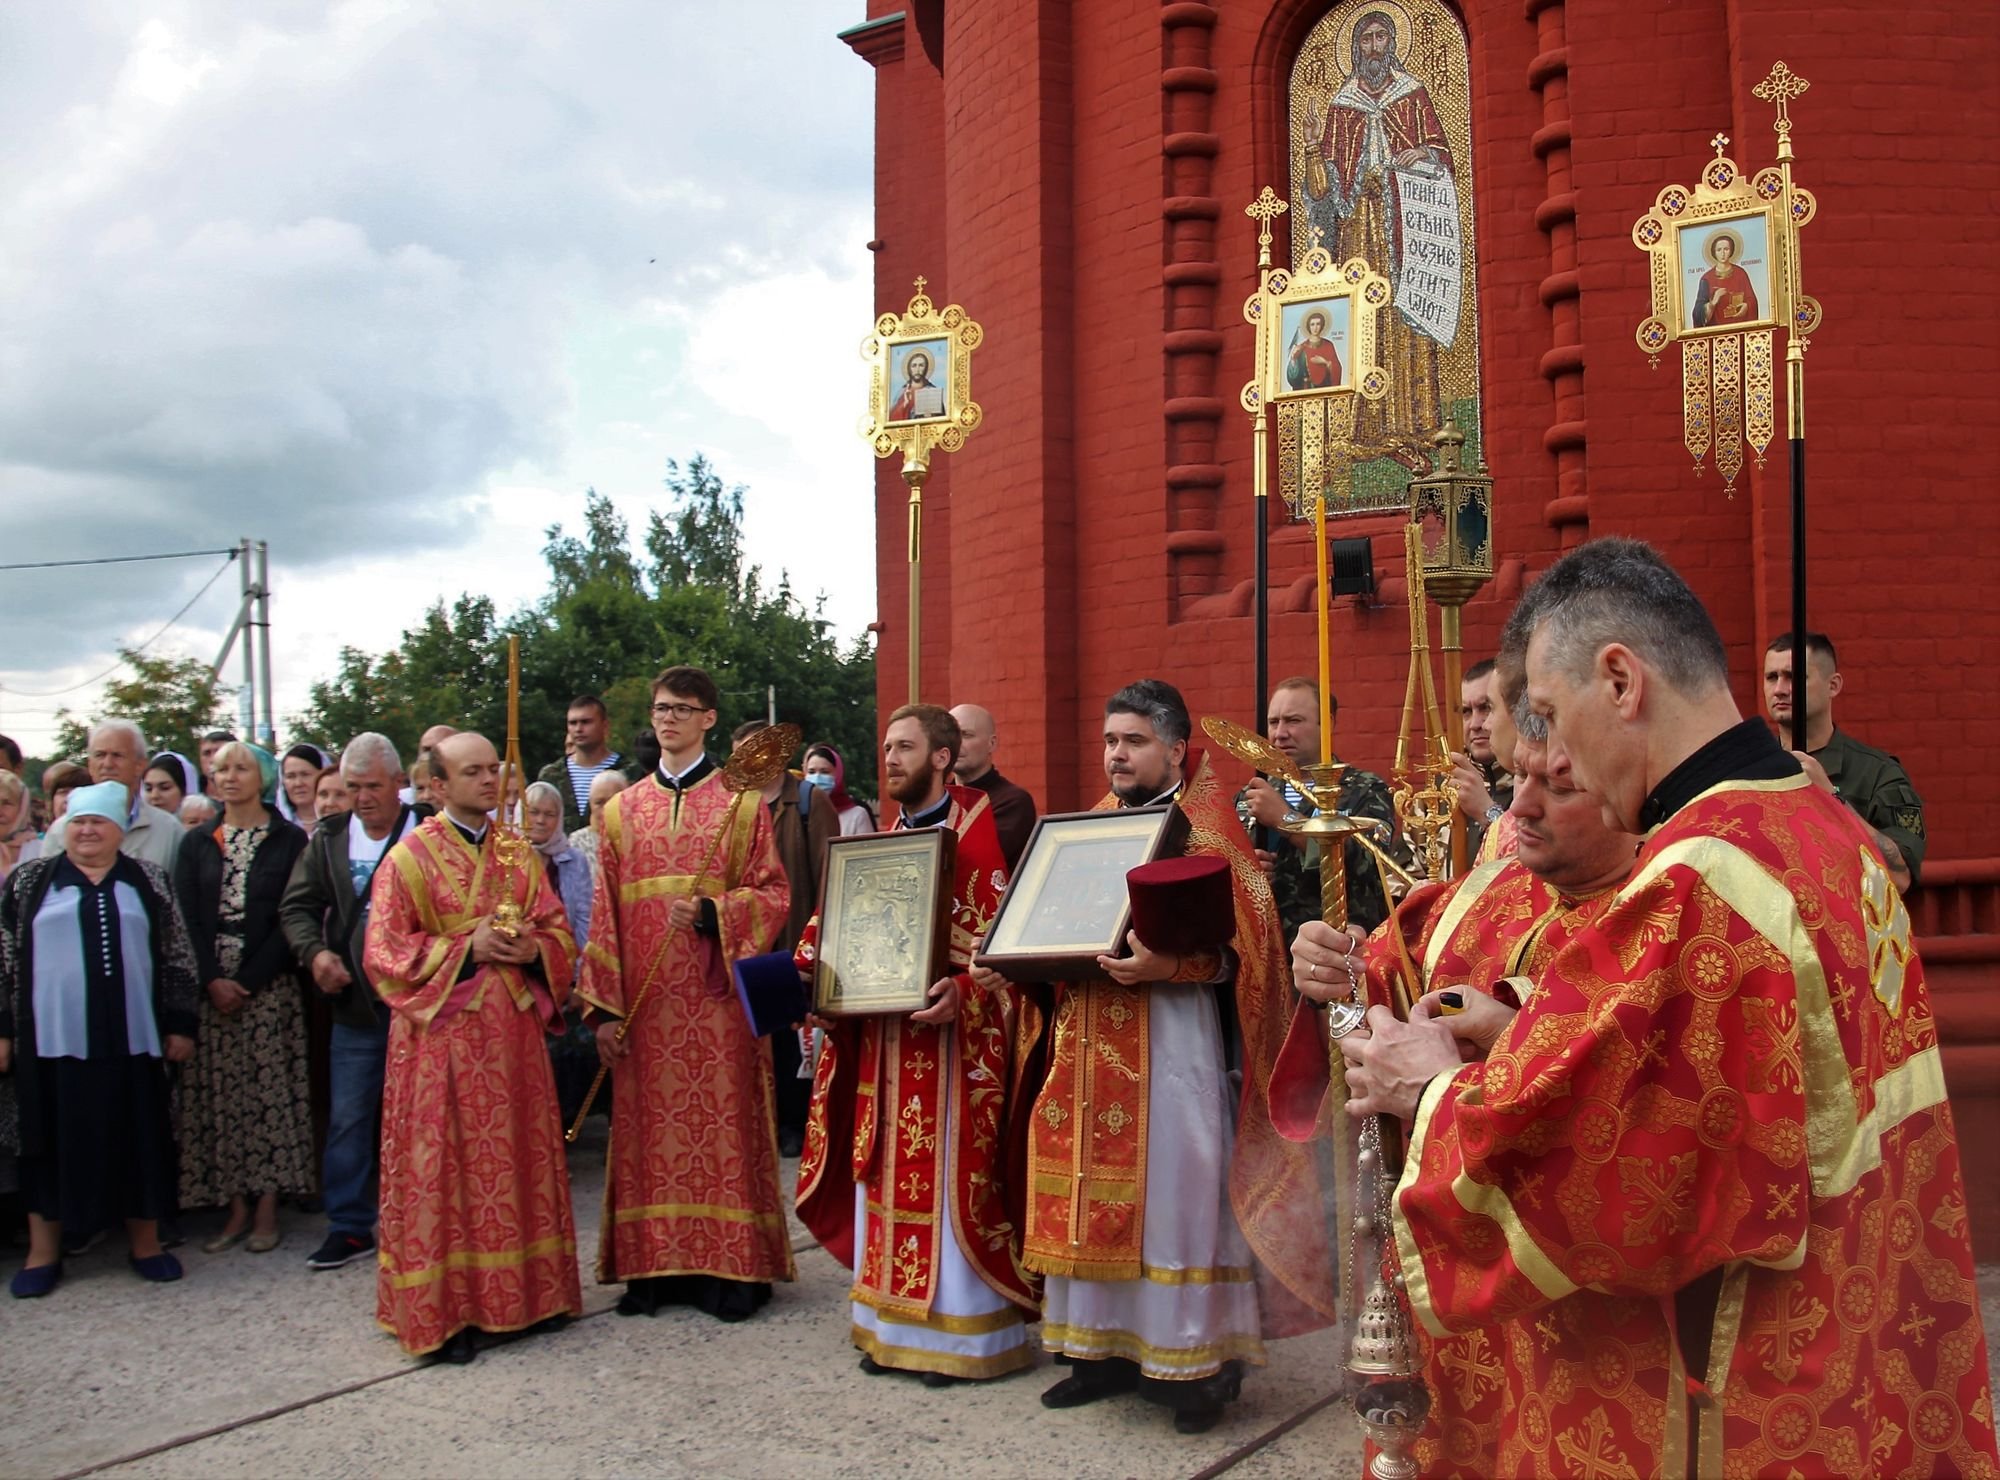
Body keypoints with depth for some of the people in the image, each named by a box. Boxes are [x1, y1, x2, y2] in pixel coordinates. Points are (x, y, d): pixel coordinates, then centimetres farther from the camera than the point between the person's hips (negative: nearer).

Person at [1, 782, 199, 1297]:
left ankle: (146, 1242, 18)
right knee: (52, 1139, 7)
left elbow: (177, 958, 6)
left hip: (131, 1036, 1)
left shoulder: (149, 880, 7)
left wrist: (180, 1024, 2)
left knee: (138, 1136, 6)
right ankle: (43, 1251, 17)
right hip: (53, 1036, 0)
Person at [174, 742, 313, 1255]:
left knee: (270, 1091, -3)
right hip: (209, 987, 3)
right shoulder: (198, 843, 11)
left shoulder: (289, 841, 2)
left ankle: (267, 1208, 3)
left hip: (269, 985, -3)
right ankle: (237, 1207, 8)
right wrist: (213, 980, -10)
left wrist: (247, 981, -12)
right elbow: (187, 918, 4)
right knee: (221, 1096, 1)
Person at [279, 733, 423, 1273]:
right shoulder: (329, 839, 8)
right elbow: (296, 906, 10)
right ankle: (349, 1226, 17)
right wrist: (315, 952, -8)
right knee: (348, 1118, 7)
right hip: (354, 1005, 4)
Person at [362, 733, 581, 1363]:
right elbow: (383, 954, -7)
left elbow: (559, 931, 14)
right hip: (443, 1035, -4)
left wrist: (534, 948, -9)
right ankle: (445, 1310, 6)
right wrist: (466, 948, -15)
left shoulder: (519, 853, 12)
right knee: (445, 1166, -1)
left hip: (514, 1033, 4)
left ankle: (527, 1293, 18)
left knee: (519, 1159, 8)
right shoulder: (410, 856, -3)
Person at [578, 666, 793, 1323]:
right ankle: (653, 1265, 13)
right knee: (649, 1128, 4)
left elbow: (774, 894, 0)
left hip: (716, 998, -3)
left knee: (724, 1125, -1)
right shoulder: (622, 809, 13)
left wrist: (711, 912, -18)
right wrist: (604, 1007, 2)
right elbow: (605, 913, 9)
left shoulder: (740, 804, 4)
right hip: (646, 1002, 3)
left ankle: (731, 1269, 7)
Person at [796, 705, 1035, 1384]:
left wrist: (963, 991, -27)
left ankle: (957, 1333, 9)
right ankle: (894, 1326, 21)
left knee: (949, 1178, -2)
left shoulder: (979, 831, -7)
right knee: (886, 1175, 10)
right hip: (883, 1031, 7)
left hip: (950, 1028, -7)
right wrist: (819, 977, 2)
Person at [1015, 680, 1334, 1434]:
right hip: (1091, 1045, 6)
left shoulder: (1207, 831, -4)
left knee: (1174, 1188, -3)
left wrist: (1164, 965, -28)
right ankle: (1106, 1345, 19)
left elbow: (1237, 947, -13)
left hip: (1173, 1041, -6)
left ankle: (1196, 1360, 8)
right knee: (1098, 1190, 9)